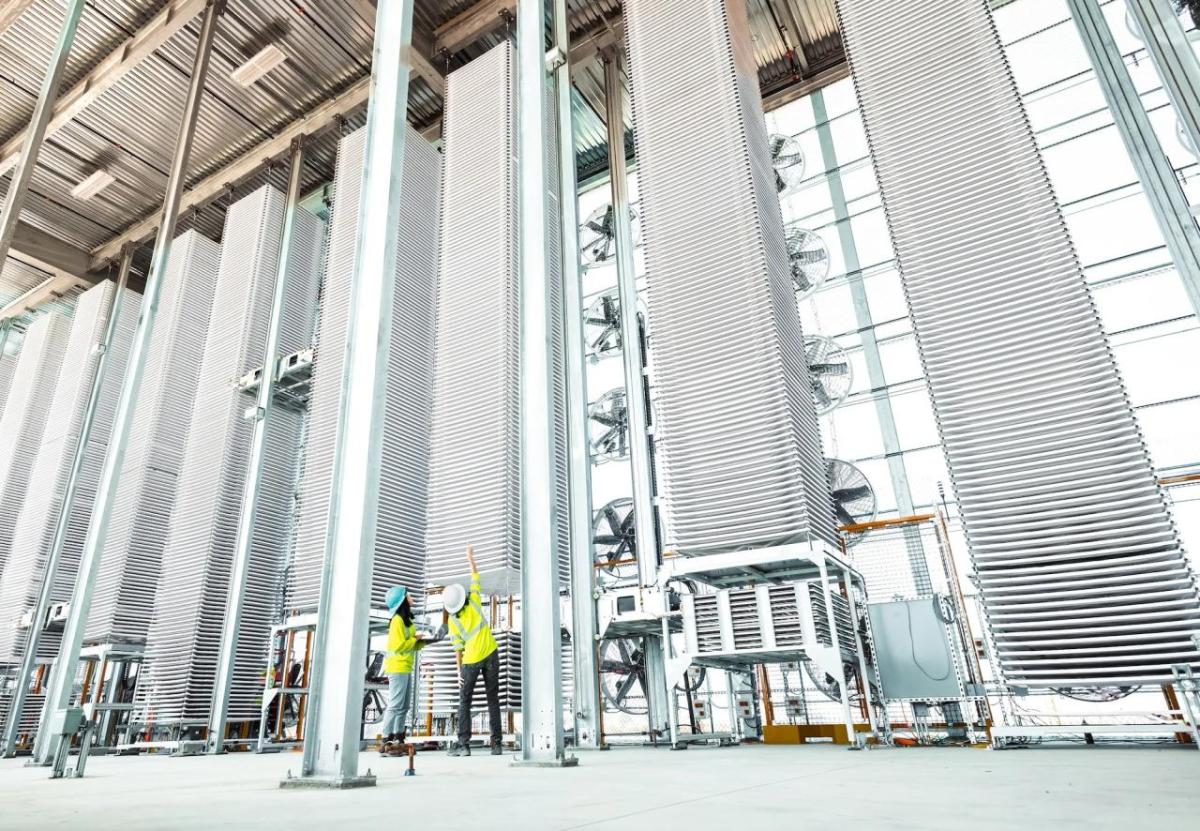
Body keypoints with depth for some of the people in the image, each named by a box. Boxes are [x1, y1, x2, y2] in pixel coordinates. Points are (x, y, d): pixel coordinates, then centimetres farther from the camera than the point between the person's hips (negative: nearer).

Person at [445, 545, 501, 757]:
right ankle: (496, 744, 6)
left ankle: (463, 744, 1)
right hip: (490, 654, 2)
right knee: (493, 699, 7)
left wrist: (459, 670, -1)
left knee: (464, 701, 9)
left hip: (471, 660, -2)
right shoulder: (474, 602, -3)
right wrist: (471, 558, 19)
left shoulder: (452, 619, -5)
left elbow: (458, 647, -7)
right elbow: (475, 578, 10)